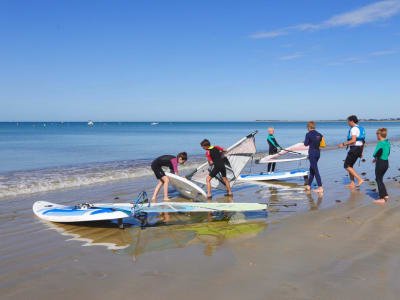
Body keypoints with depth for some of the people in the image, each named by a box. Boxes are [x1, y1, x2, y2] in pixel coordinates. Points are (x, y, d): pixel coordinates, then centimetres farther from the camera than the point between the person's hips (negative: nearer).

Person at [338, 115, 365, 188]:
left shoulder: (354, 129, -13)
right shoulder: (360, 128, 18)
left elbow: (353, 140, -25)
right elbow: (363, 142, 21)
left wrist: (343, 144, -18)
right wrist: (361, 153, 25)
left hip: (354, 148, -10)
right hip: (359, 148, 10)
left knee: (347, 166, -5)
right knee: (350, 165, 16)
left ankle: (359, 179, -11)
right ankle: (352, 183, 15)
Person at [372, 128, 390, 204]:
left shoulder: (380, 143, -18)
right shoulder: (388, 142, 7)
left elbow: (375, 154, -17)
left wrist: (375, 156, 6)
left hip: (380, 163, -8)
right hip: (386, 163, 8)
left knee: (379, 180, 1)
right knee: (380, 179, 21)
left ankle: (382, 198, 3)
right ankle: (385, 195, 23)